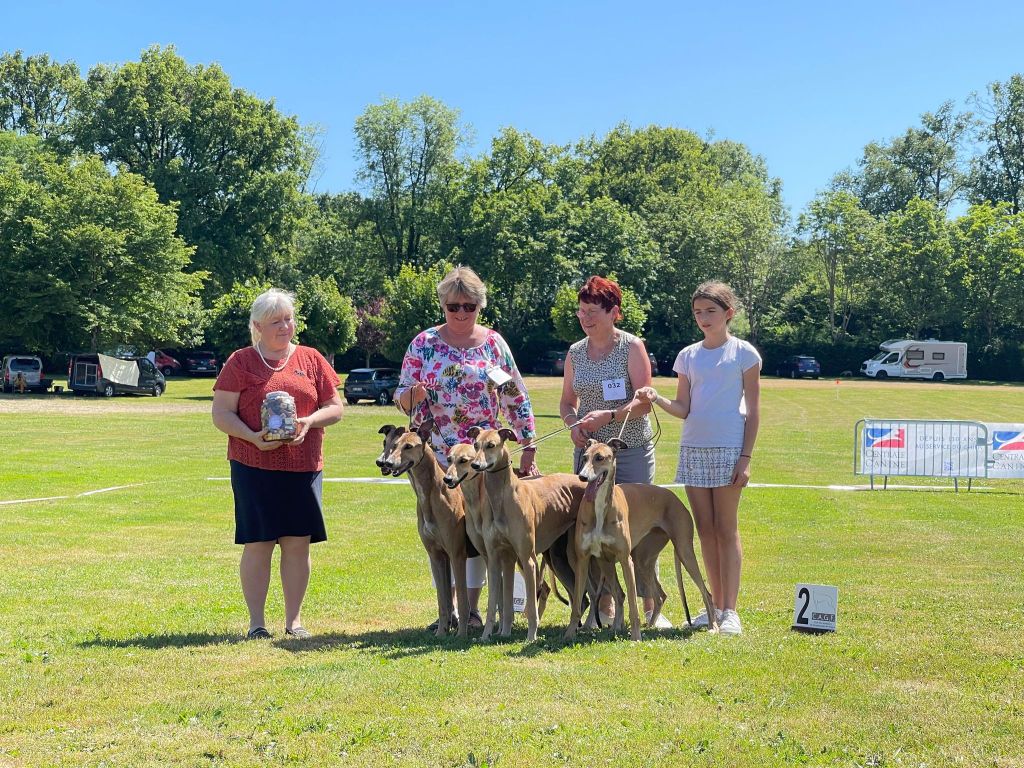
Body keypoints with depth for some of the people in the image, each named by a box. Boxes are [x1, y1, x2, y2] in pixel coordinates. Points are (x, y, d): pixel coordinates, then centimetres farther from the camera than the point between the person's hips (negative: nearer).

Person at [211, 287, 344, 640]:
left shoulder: (311, 359, 10)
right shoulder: (240, 362, 2)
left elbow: (336, 407, 10)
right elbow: (221, 414, -2)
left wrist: (309, 421, -10)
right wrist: (253, 437, -18)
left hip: (304, 466, 3)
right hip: (254, 466, -2)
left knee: (298, 542, 3)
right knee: (258, 543, -1)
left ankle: (294, 620, 13)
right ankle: (256, 621, 9)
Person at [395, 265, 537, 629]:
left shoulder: (493, 343, 4)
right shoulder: (423, 344, 2)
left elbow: (517, 398, 5)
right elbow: (401, 396, 2)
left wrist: (529, 447, 0)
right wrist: (413, 395, -22)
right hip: (437, 455, 0)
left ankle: (472, 607, 11)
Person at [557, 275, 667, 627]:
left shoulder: (632, 347, -5)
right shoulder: (575, 353, 9)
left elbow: (645, 401, -11)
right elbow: (567, 401, 16)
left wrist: (609, 415, -24)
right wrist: (573, 424, -5)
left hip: (632, 449, -4)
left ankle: (651, 608, 6)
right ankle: (604, 608, 12)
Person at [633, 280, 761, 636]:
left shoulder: (744, 353, -1)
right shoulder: (688, 356, 11)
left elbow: (753, 410, -3)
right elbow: (684, 409, 7)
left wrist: (746, 456, -9)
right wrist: (656, 399, -12)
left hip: (728, 449, -4)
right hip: (693, 448, 5)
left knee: (726, 529, -3)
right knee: (704, 530, 7)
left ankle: (730, 610, 1)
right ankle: (716, 604, 15)